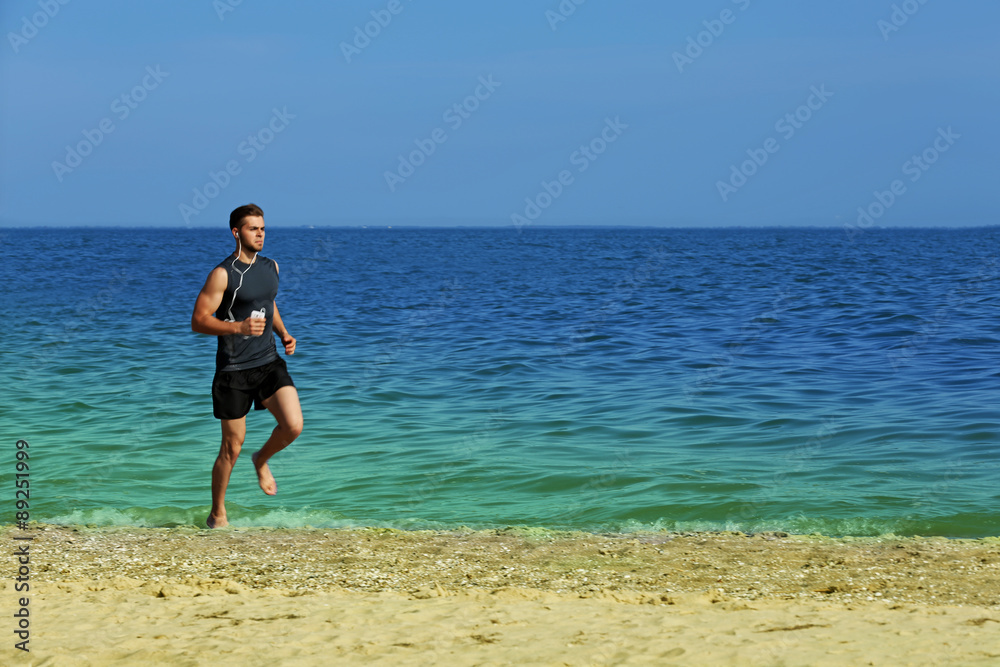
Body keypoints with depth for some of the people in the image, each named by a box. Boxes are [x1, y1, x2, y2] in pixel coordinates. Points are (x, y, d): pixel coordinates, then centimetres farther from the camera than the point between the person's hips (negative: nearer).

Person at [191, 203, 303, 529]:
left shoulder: (270, 267, 9)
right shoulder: (223, 274, -11)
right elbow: (198, 321, -13)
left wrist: (283, 333, 9)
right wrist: (239, 327, -26)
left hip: (269, 363, 5)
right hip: (233, 370, -5)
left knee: (293, 426, -15)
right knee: (232, 447, 3)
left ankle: (262, 460, 19)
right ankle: (217, 516, 21)